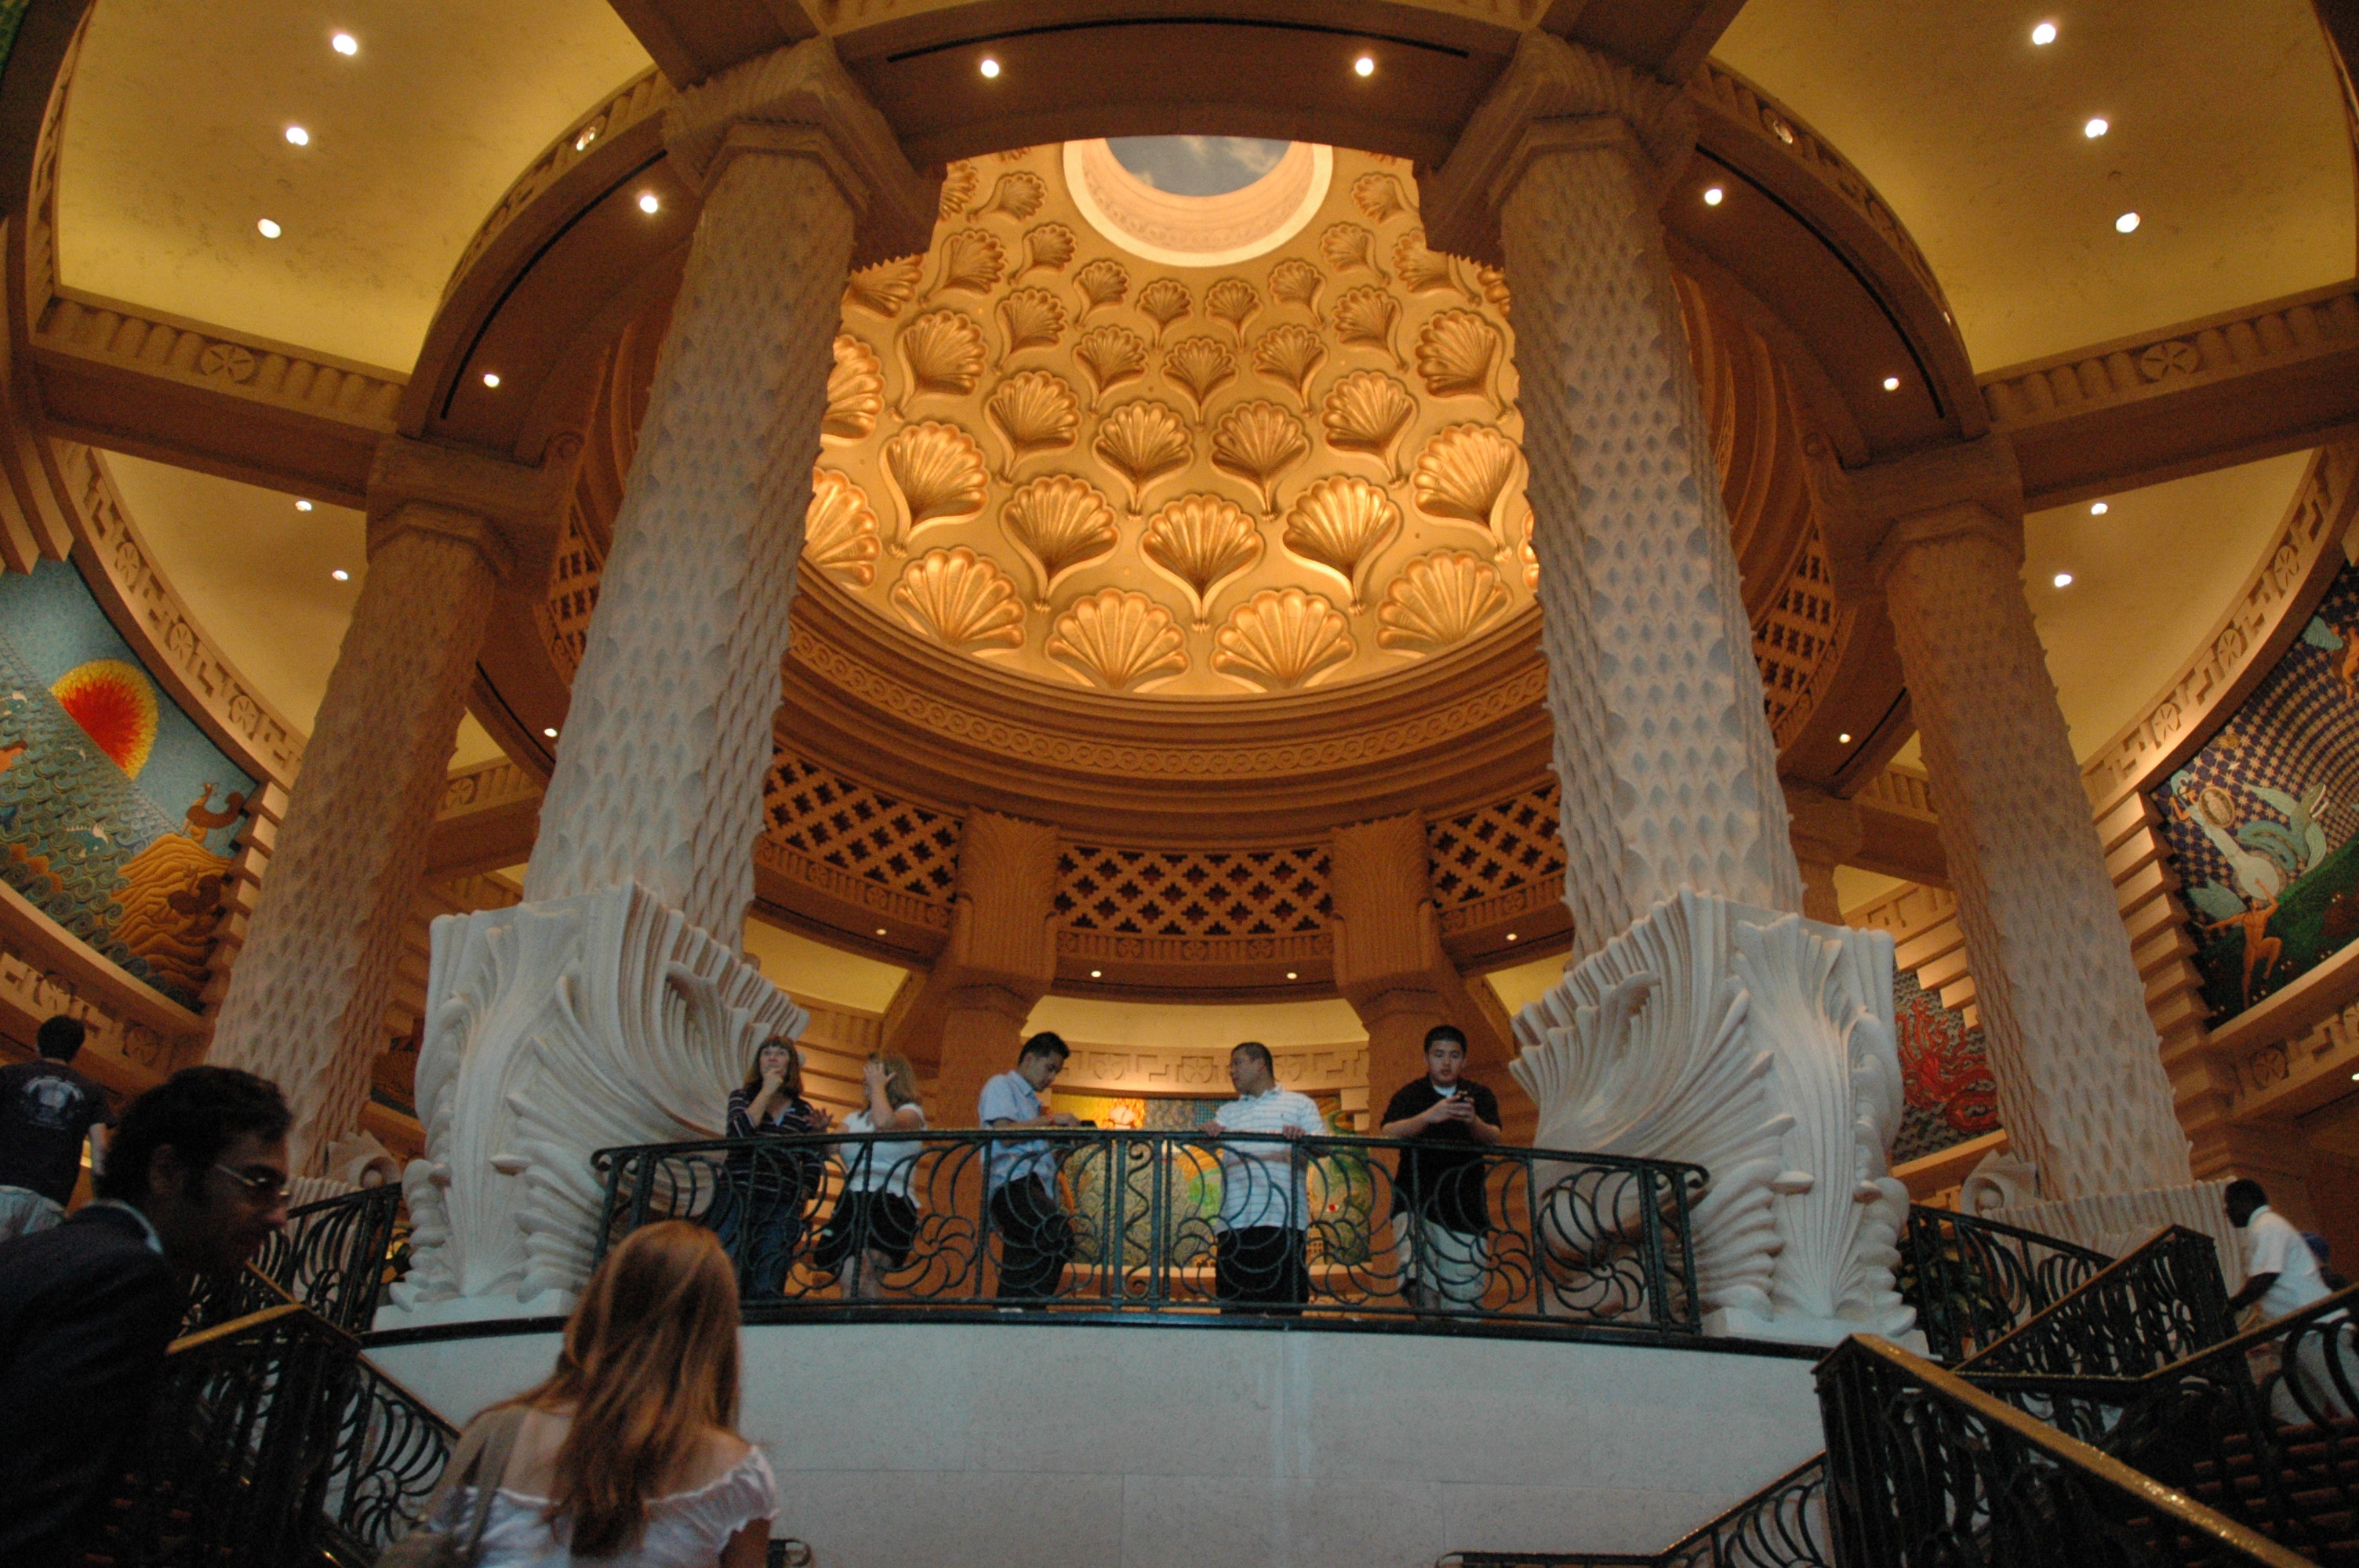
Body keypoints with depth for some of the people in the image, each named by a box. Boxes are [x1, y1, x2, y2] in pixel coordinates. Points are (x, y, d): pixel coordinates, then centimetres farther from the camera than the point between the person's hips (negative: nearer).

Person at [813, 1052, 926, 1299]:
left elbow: (885, 1122, -19)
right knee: (850, 1284, -8)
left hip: (890, 1206, -6)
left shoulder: (911, 1113, 4)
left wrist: (878, 1086, -4)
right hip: (851, 1204, 6)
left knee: (864, 1277, -26)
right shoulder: (855, 1118, 24)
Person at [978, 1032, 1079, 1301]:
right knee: (1060, 1235, -31)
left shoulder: (1030, 1100, 34)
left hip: (1032, 1189, 10)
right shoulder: (1001, 1085, 8)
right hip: (1012, 1185, -10)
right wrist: (1051, 1119, -3)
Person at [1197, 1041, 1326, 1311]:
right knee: (1234, 1308, -2)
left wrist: (1303, 1137, -18)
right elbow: (1211, 1133, 8)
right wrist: (1207, 1130, -15)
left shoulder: (1299, 1104, 16)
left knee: (1286, 1306, -6)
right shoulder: (1228, 1112, 26)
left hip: (1284, 1221, -3)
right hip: (1234, 1225, 3)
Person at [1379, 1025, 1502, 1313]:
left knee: (1464, 1297, -2)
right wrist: (1428, 1117, -30)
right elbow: (1387, 1134, -13)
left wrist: (1474, 1122, -31)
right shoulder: (1410, 1095, 6)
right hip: (1416, 1202, -2)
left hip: (1465, 1211, 2)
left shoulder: (1480, 1096, 11)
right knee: (1421, 1285, -24)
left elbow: (1494, 1139, -7)